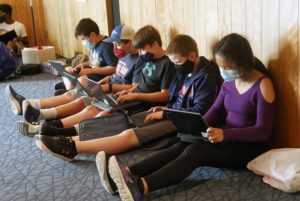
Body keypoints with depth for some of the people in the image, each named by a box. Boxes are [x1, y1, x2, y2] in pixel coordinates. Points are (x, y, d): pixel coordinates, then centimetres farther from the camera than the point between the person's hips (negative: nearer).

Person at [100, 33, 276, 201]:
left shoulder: (263, 85, -16)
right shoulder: (229, 81, 5)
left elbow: (263, 131, -18)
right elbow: (216, 110, 11)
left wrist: (225, 134, -31)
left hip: (249, 147, -6)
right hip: (226, 139, 6)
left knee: (195, 152, -30)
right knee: (182, 145, -21)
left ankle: (141, 186, -47)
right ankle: (129, 173, -37)